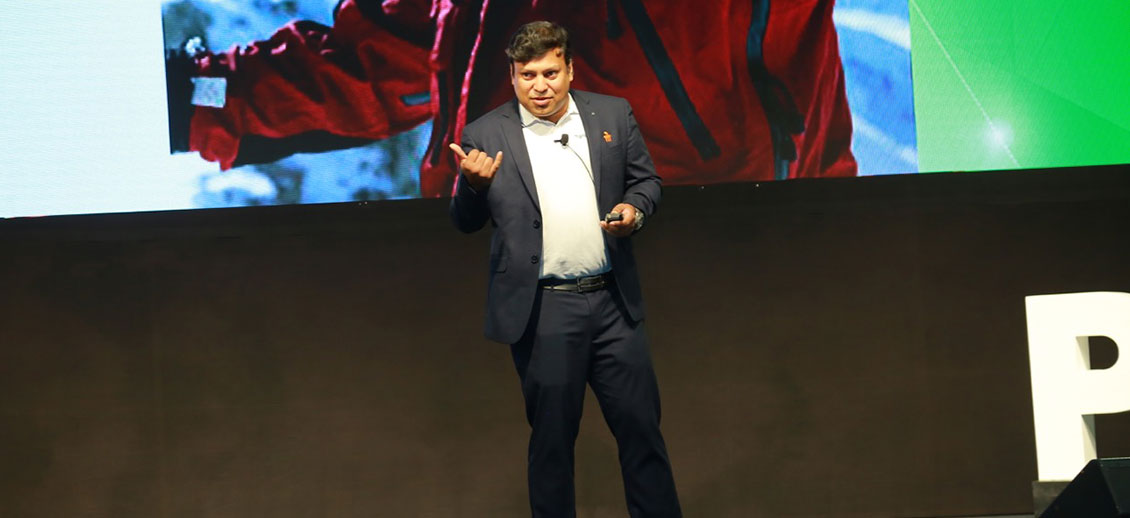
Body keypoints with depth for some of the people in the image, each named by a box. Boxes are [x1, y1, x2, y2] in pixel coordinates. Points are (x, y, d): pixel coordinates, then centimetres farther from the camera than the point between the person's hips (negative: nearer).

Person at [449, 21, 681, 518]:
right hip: (542, 311, -2)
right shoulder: (485, 136, -3)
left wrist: (635, 208, -8)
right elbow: (466, 222, 2)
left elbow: (646, 179, 14)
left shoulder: (613, 115, 4)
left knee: (641, 425, 8)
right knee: (551, 437, 8)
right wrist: (474, 184, -19)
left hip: (613, 302, 2)